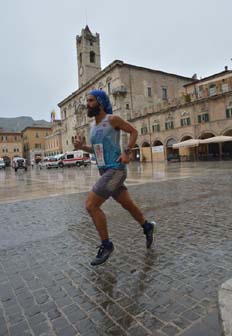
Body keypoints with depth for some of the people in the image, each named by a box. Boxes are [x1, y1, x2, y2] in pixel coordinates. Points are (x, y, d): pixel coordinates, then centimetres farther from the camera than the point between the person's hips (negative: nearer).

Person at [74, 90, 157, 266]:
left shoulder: (112, 119, -8)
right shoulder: (93, 125, 15)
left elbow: (134, 131, 0)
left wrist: (126, 152, -13)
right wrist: (82, 146, 5)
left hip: (116, 171, -8)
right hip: (105, 171, 8)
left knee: (91, 205, -12)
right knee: (128, 204, 17)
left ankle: (106, 245, 3)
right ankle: (148, 226, 41)